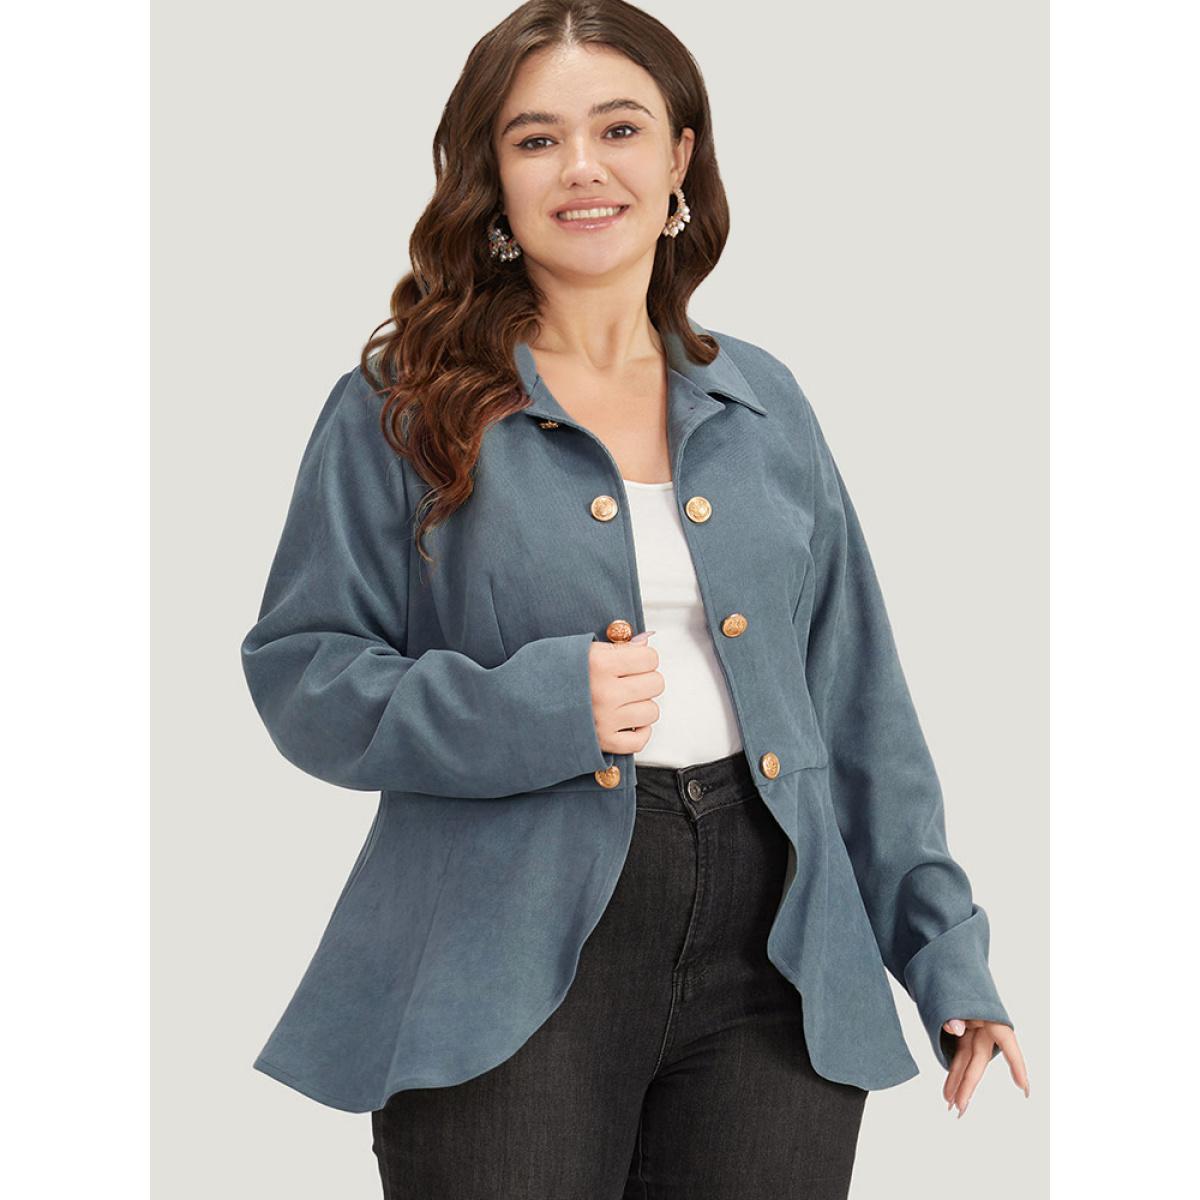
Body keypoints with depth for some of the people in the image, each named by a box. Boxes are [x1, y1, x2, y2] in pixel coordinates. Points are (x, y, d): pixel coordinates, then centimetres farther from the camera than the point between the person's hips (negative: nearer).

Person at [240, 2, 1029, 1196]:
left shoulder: (763, 402, 12)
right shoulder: (402, 407, 0)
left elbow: (855, 695, 14)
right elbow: (302, 674, -3)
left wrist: (946, 950, 11)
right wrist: (534, 707, -18)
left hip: (774, 963, 4)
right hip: (513, 970, -3)